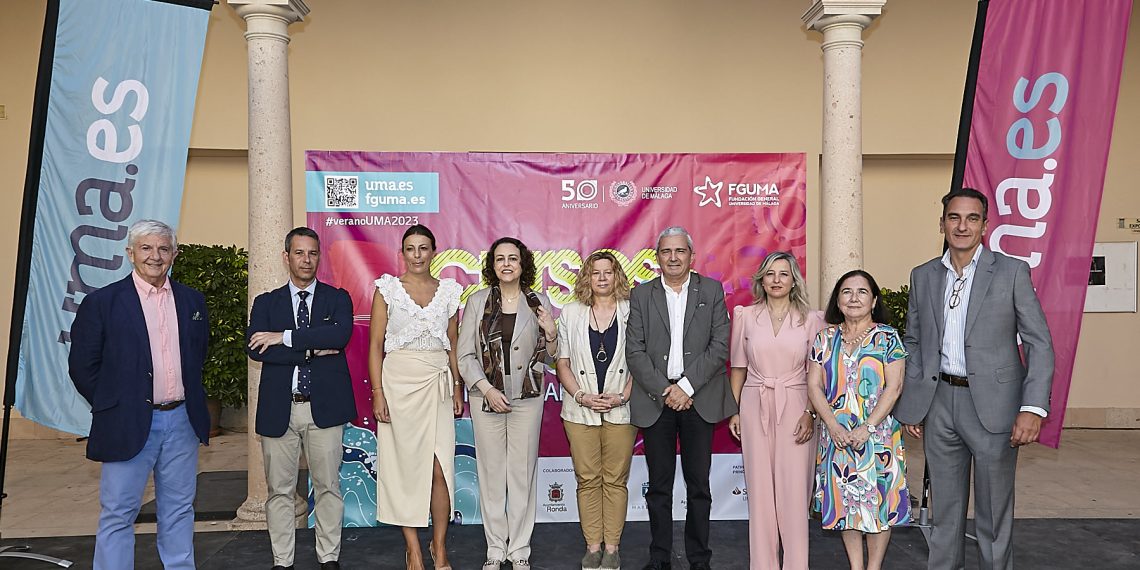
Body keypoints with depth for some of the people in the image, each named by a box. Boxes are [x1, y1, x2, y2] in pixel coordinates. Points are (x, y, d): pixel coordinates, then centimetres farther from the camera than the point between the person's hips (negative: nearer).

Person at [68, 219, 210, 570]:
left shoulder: (192, 301, 8)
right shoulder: (102, 302, -4)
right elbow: (82, 366, -2)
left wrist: (191, 401, 12)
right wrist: (112, 407, 0)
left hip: (182, 421, 4)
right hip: (129, 425, -4)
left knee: (178, 509, 13)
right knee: (118, 513, 3)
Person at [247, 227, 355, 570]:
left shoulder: (337, 298, 6)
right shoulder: (266, 303, 9)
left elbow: (340, 334, -15)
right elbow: (256, 349, -7)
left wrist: (284, 337, -16)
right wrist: (311, 350, -14)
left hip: (325, 406, -1)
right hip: (279, 409, 1)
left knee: (328, 486, 6)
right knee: (279, 489, 7)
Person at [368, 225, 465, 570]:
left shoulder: (448, 291, 8)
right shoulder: (387, 289, 2)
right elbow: (375, 346, 0)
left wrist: (457, 389, 8)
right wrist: (377, 392, -7)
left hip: (438, 383, 2)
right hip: (399, 381, -1)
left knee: (440, 467, -5)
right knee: (404, 465, 2)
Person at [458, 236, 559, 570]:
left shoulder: (539, 302, 3)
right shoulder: (477, 301, 1)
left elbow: (547, 358, 8)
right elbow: (465, 355, 2)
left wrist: (552, 334, -12)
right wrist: (487, 389, -9)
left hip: (527, 398, 0)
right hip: (486, 396, 0)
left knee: (523, 472, 5)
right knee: (491, 473, 5)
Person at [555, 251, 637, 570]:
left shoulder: (632, 312, 2)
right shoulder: (571, 313, 7)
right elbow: (563, 364, 6)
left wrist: (622, 396, -10)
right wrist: (582, 396, -7)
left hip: (621, 410, -1)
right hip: (580, 410, 1)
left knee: (615, 481, 4)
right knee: (587, 481, 5)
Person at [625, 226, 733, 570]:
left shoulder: (712, 290, 5)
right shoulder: (640, 295, 6)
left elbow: (720, 345, -3)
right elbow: (634, 351, -1)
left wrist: (687, 386, -11)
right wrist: (664, 390, -11)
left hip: (699, 398, 0)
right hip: (655, 398, 0)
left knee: (698, 484, 6)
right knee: (659, 484, 7)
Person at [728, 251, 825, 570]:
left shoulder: (811, 319, 3)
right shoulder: (745, 316, 6)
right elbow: (738, 367, 10)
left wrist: (811, 413, -8)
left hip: (795, 408, -1)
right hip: (755, 407, 1)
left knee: (794, 488, -2)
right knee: (759, 487, 5)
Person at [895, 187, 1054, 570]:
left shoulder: (1012, 272, -3)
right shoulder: (923, 276, 8)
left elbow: (1040, 343, -5)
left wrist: (1033, 407, -15)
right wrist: (912, 403, 9)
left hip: (992, 404, -3)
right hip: (939, 402, 3)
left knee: (994, 509, 8)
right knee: (945, 508, 14)